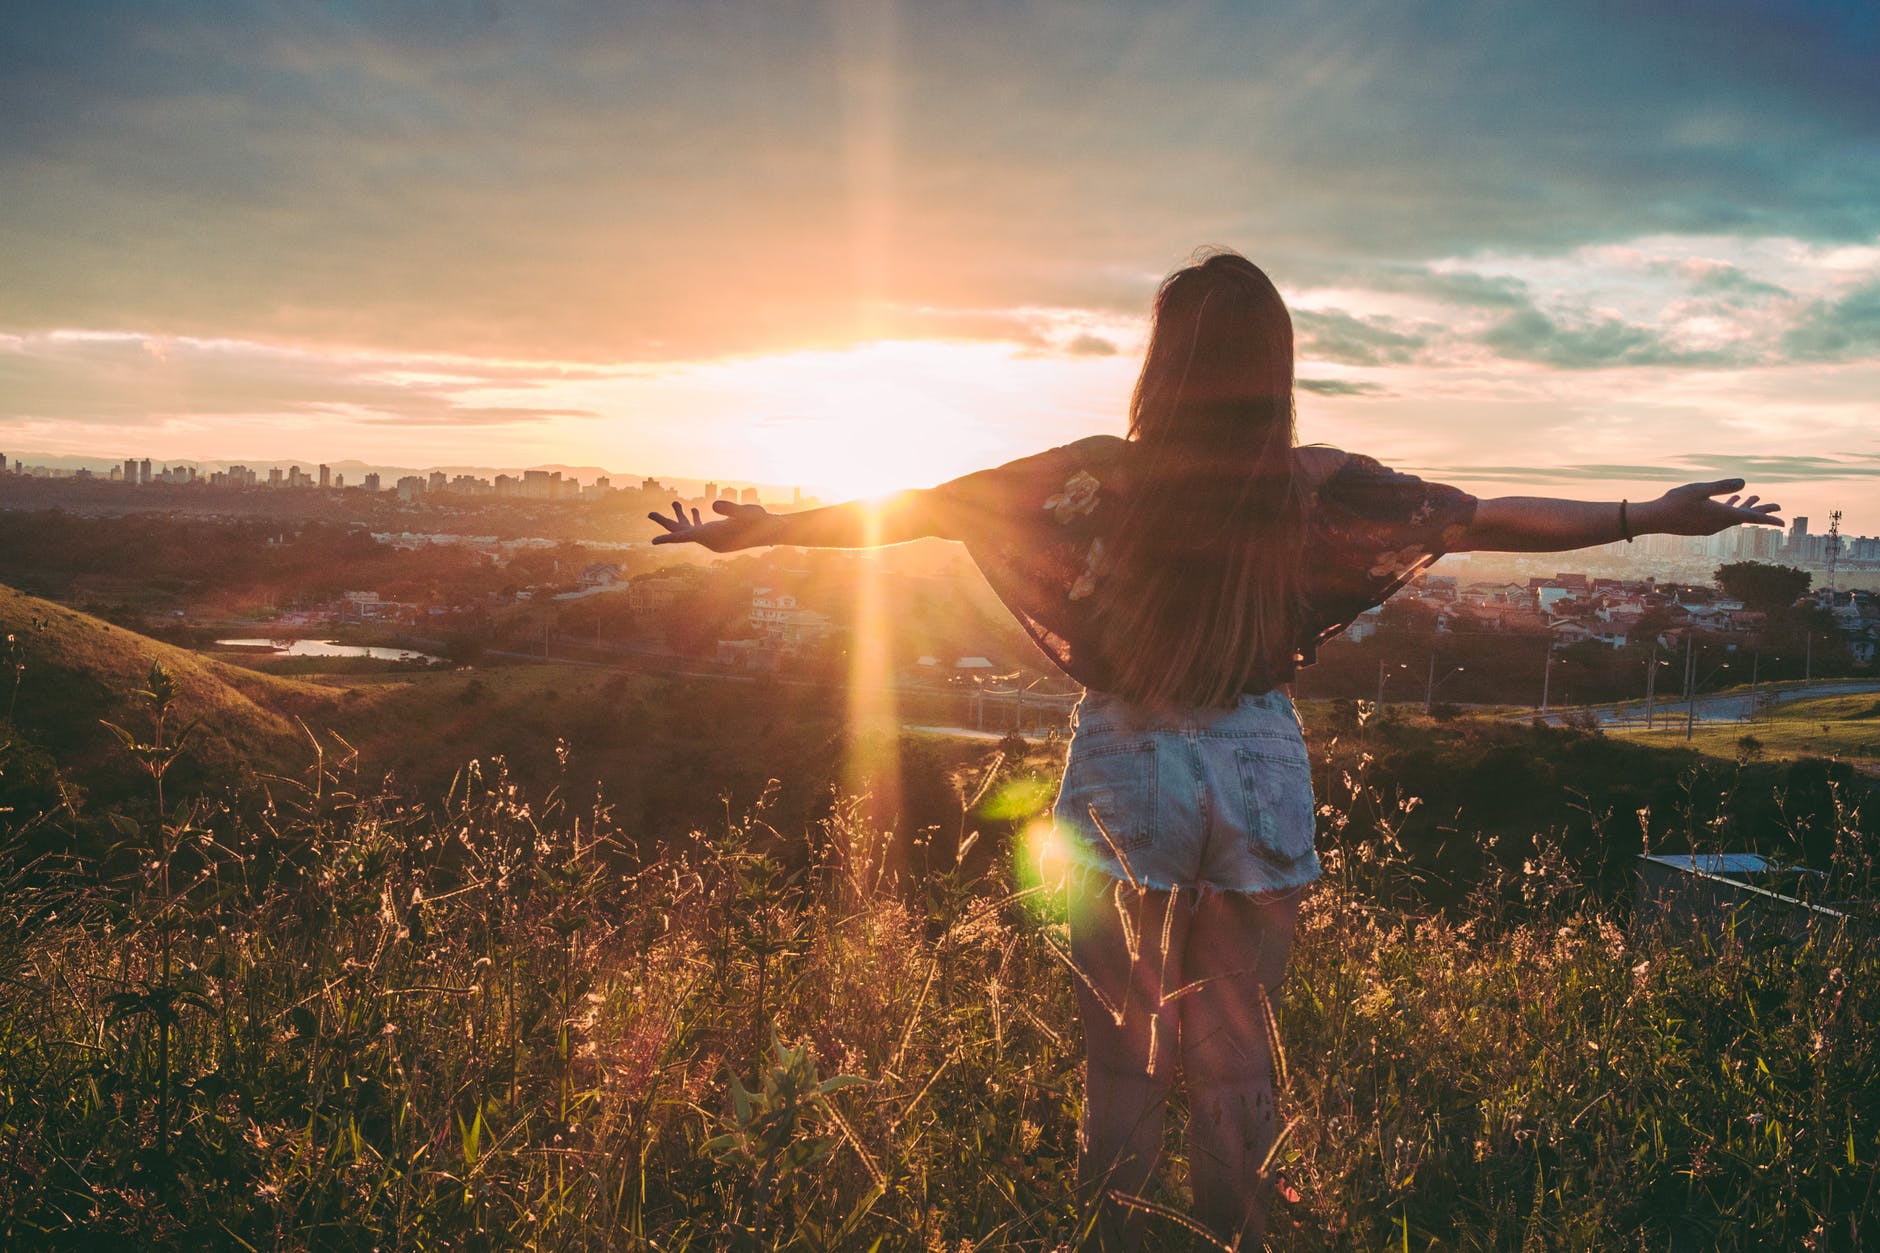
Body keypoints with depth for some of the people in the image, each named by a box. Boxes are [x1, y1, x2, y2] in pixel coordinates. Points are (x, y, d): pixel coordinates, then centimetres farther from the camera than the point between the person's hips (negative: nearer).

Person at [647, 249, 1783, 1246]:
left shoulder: (1105, 477, -13)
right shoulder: (1318, 488, -9)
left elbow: (918, 506, -8)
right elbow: (1491, 517, 0)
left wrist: (751, 529, 2)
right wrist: (1655, 517, 13)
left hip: (1127, 777, -1)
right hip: (1259, 776, 2)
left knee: (1123, 1042, 14)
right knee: (1239, 1047, 16)